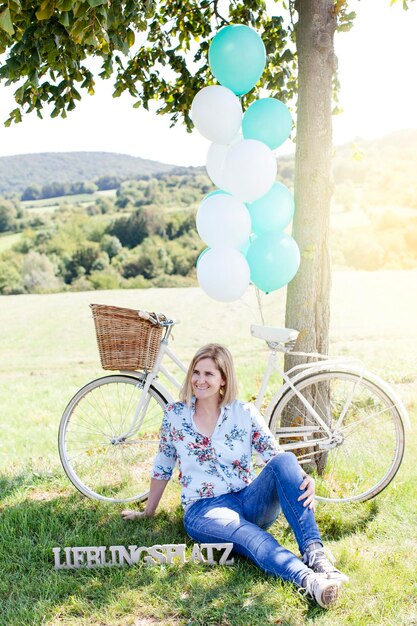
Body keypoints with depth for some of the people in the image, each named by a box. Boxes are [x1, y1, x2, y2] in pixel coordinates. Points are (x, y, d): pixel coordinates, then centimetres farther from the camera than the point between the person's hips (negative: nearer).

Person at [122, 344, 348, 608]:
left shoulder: (245, 413, 4)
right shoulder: (175, 415, 6)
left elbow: (277, 457, -3)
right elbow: (162, 467, 16)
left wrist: (304, 480, -24)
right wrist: (148, 512, 23)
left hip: (250, 501, 2)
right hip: (203, 509, -1)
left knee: (285, 460, -30)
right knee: (250, 535, -38)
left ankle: (315, 553, -42)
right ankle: (308, 579, -62)